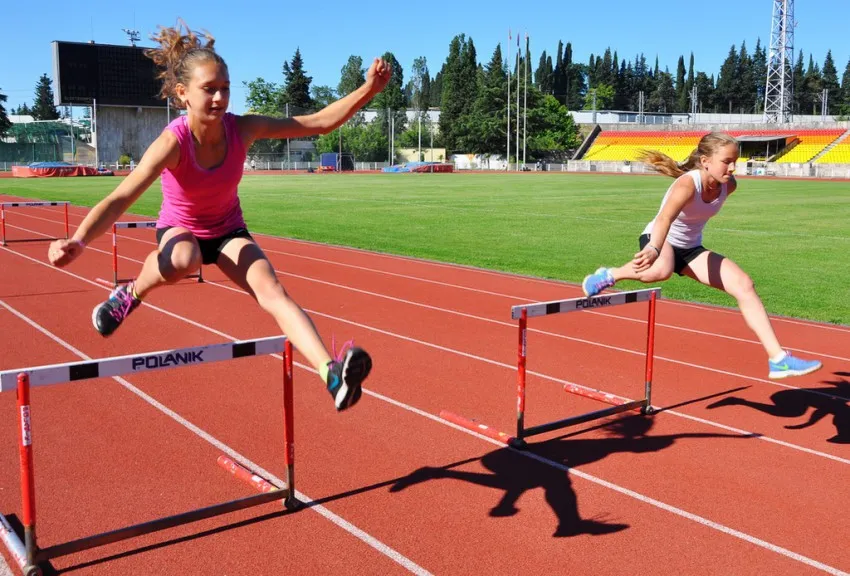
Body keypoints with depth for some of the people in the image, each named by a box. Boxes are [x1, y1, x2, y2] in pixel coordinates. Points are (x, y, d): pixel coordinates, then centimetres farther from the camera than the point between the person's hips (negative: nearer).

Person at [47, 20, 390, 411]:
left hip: (228, 230, 2)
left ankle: (332, 373, -40)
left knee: (271, 290, -25)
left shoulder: (242, 129, -20)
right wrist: (78, 242, -58)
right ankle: (131, 294, -8)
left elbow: (319, 122, -15)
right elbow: (121, 198, -41)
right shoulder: (173, 142, -31)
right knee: (183, 260, -41)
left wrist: (367, 90, -25)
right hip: (180, 229, -2)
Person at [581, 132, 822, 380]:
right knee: (661, 270, -43)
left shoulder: (728, 185, -10)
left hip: (691, 248, 6)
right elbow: (665, 218, -49)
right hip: (657, 239, -6)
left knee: (744, 285, -10)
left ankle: (778, 359, -6)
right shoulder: (687, 184, -30)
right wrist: (654, 249, -68)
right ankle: (609, 275, -11)